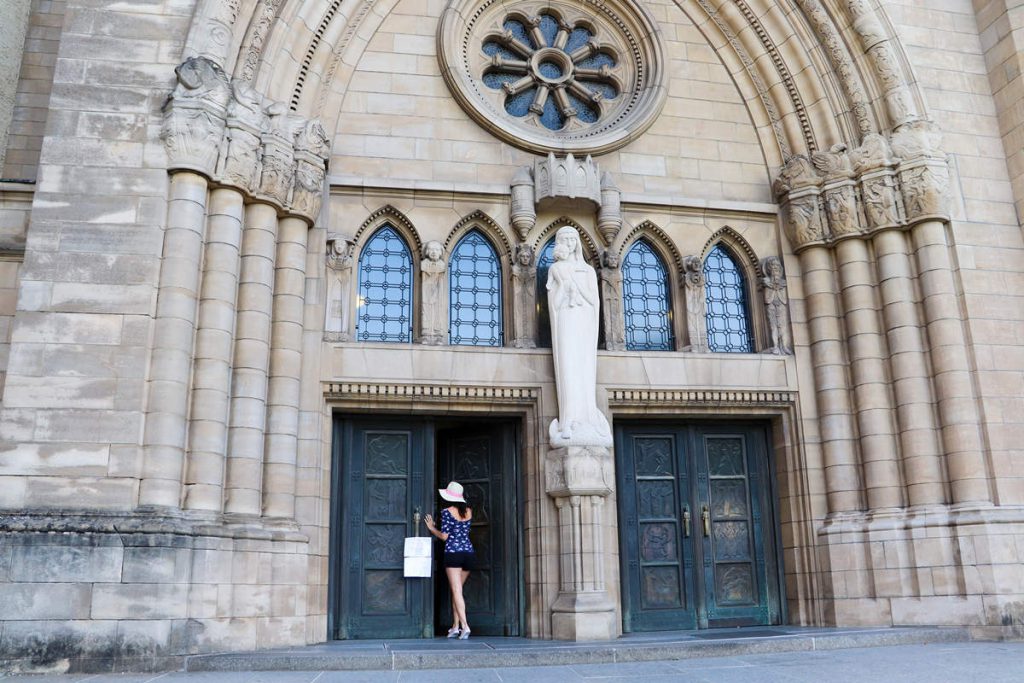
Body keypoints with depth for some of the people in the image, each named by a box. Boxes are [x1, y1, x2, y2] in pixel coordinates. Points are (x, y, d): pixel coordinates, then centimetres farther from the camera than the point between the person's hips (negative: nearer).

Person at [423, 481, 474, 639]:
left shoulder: (447, 511, -6)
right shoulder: (468, 511, 9)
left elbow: (444, 536, -7)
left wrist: (431, 528, 9)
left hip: (453, 553, -5)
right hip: (469, 553, 5)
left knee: (456, 591, -5)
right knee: (457, 590, 16)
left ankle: (465, 626, -16)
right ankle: (455, 627, 17)